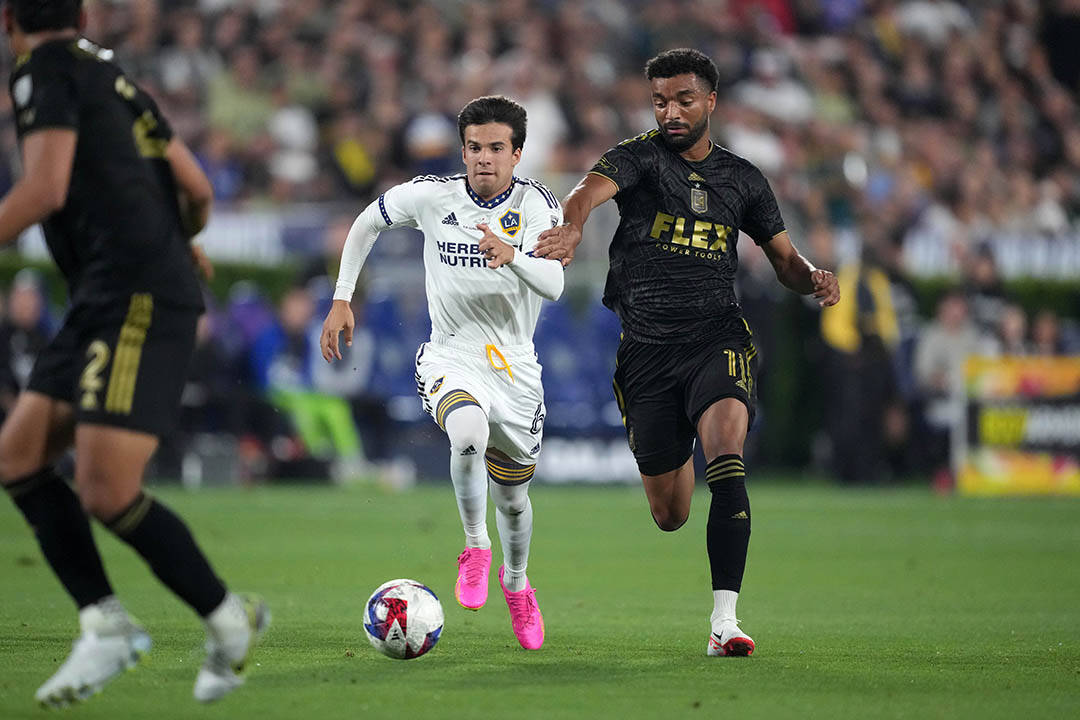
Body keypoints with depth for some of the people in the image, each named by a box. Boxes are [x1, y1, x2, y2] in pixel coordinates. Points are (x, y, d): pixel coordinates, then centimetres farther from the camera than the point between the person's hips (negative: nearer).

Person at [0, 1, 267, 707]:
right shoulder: (115, 78, 20)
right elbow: (197, 189, 24)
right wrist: (180, 238, 47)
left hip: (137, 297, -9)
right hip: (107, 303, 9)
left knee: (107, 493, -14)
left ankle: (228, 616, 2)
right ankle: (105, 623, 0)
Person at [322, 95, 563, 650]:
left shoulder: (537, 205, -9)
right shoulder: (433, 197, -6)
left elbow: (553, 286, -23)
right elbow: (368, 221, 13)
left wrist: (513, 257, -44)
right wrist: (341, 300, 7)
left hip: (515, 365, 1)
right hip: (450, 359, -1)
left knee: (512, 497, 13)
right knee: (469, 429, -36)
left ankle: (515, 582, 46)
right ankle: (475, 550, -13)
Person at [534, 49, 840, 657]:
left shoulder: (742, 178, 11)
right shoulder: (640, 157, 1)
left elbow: (784, 258, 21)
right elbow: (592, 188, -21)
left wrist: (812, 278, -3)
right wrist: (574, 225, -45)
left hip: (718, 338, 0)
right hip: (646, 349, 0)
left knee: (727, 452, -29)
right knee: (670, 516, 6)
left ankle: (725, 620, -32)